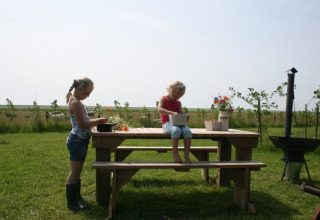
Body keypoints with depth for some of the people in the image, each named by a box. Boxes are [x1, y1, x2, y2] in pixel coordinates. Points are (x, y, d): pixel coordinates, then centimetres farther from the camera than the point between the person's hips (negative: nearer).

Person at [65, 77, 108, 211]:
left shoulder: (76, 102, 14)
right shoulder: (76, 103, -18)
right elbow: (82, 124, -22)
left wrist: (96, 122, 9)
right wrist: (98, 121, -12)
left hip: (80, 140, 10)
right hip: (77, 141, -10)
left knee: (77, 171, 18)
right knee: (75, 172, -2)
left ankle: (76, 196, 30)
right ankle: (71, 202, 8)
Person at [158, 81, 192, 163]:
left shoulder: (178, 103, 21)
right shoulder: (163, 99, 5)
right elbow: (160, 110, -15)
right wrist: (172, 113, -30)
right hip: (167, 123, -4)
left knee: (187, 131, -29)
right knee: (176, 130, -39)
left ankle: (186, 154, -26)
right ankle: (175, 152, -24)